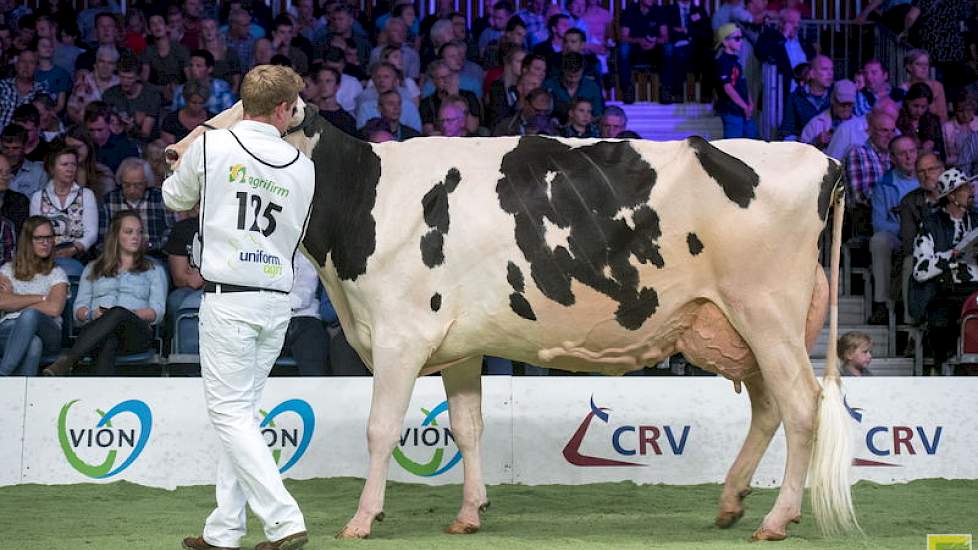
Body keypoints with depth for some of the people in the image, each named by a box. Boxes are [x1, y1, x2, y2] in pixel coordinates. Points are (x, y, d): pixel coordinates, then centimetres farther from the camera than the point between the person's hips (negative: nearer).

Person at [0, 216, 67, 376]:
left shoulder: (57, 274, 16)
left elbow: (54, 309, -5)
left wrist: (15, 301, 2)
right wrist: (40, 298, -1)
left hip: (47, 333, 0)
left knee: (30, 315, -39)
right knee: (33, 344, -39)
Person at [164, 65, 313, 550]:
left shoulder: (212, 146, -4)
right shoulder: (302, 167, 5)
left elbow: (175, 198, 13)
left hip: (227, 298, -5)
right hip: (278, 300, 5)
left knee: (230, 413, -3)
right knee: (242, 410, 12)